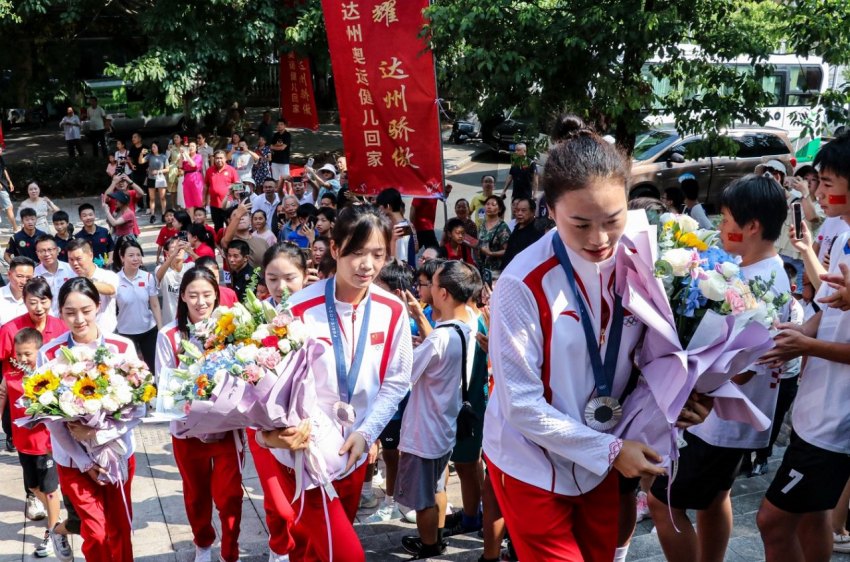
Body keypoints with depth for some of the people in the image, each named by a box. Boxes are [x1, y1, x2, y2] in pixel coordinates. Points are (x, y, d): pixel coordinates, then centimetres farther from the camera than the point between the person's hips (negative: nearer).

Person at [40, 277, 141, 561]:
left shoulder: (122, 347, -10)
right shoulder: (49, 354, -11)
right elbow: (51, 416, -8)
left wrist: (97, 433, -21)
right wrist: (84, 461, -9)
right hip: (73, 458, -1)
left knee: (119, 531, 13)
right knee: (97, 535, 1)